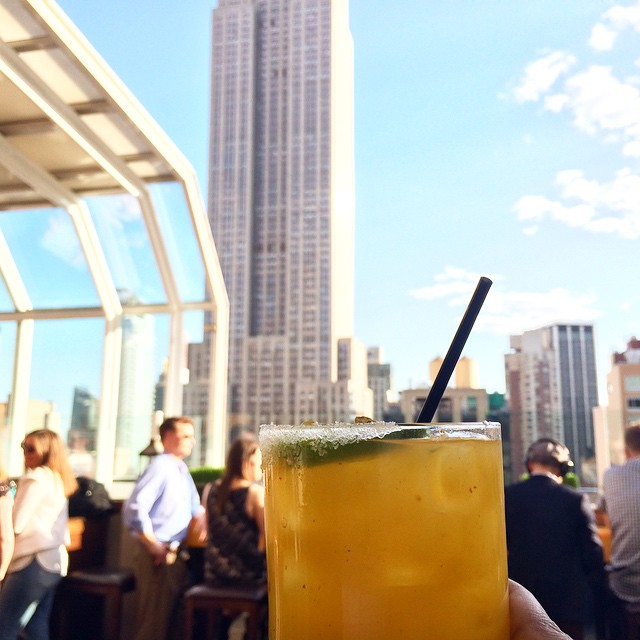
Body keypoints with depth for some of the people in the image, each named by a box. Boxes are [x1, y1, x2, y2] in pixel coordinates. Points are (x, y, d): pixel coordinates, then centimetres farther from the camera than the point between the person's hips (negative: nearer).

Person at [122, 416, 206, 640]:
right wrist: (155, 547, -20)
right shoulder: (160, 467, -17)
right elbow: (135, 510, -27)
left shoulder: (181, 470, 11)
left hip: (175, 554, 9)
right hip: (157, 556, -9)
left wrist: (201, 517, 4)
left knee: (171, 617, 20)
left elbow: (194, 506, 25)